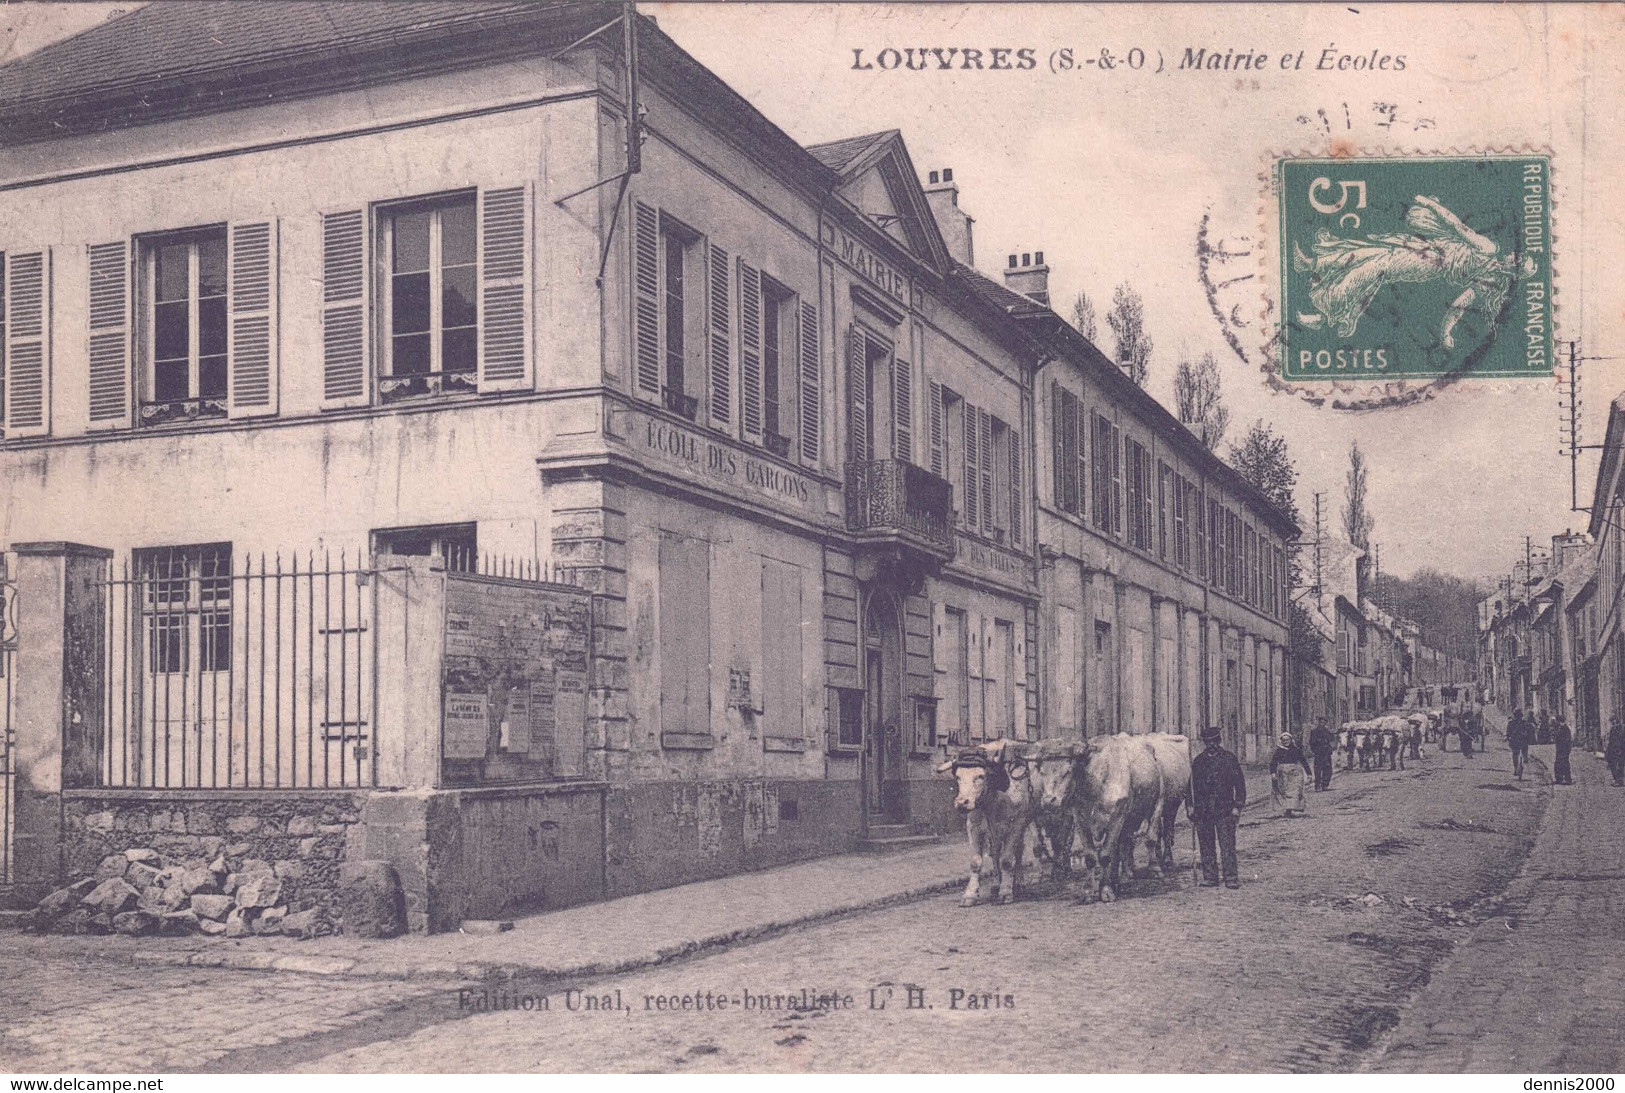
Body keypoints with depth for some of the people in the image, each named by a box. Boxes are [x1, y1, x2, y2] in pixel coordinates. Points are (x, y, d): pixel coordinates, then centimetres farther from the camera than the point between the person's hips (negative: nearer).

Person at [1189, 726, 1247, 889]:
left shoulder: (1230, 758, 2)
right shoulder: (1198, 761, 12)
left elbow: (1240, 784, 1)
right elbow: (1191, 785, 17)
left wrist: (1237, 806, -5)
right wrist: (1190, 805, 8)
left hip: (1224, 810, -4)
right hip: (1202, 811, 4)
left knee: (1227, 847, -6)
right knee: (1206, 847, 6)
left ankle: (1231, 879, -4)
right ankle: (1210, 878, 13)